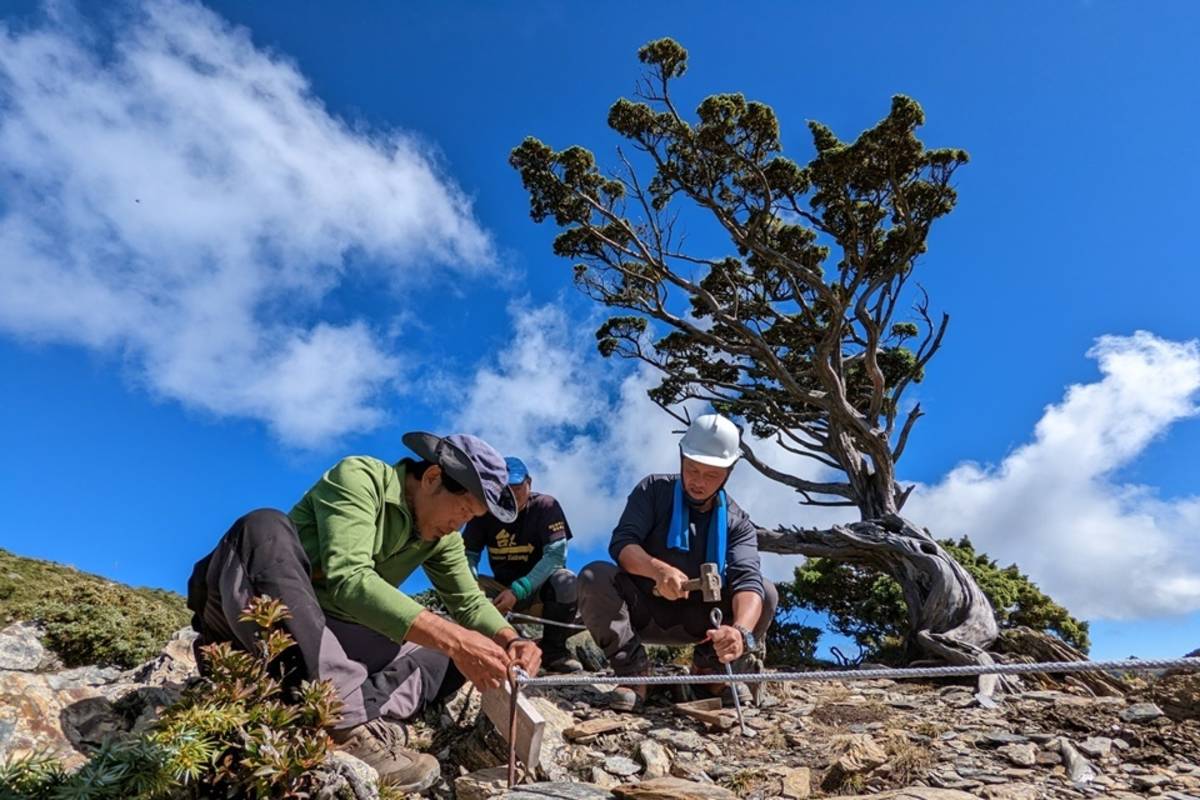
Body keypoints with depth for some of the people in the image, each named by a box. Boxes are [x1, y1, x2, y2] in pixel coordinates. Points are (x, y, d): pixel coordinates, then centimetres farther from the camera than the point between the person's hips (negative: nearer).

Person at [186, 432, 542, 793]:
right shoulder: (359, 477, -17)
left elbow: (470, 603, 8)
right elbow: (348, 579, -30)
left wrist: (511, 641, -14)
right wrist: (453, 638, -37)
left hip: (331, 641, 6)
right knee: (266, 527, -35)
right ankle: (348, 726, -40)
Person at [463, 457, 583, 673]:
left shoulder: (546, 506, -13)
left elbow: (556, 554, -22)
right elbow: (468, 555, -7)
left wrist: (518, 591, -32)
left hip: (539, 589, -2)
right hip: (502, 589, 3)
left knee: (566, 582, -34)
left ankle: (553, 651, -11)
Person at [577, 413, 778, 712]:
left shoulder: (737, 522, -7)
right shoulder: (654, 490, -9)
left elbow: (748, 580, -24)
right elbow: (621, 543, -23)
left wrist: (741, 630, -47)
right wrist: (659, 570, -45)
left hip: (697, 620, 1)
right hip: (642, 611, -1)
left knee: (767, 593, -21)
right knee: (594, 577, -30)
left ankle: (713, 669, -1)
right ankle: (633, 670, -16)